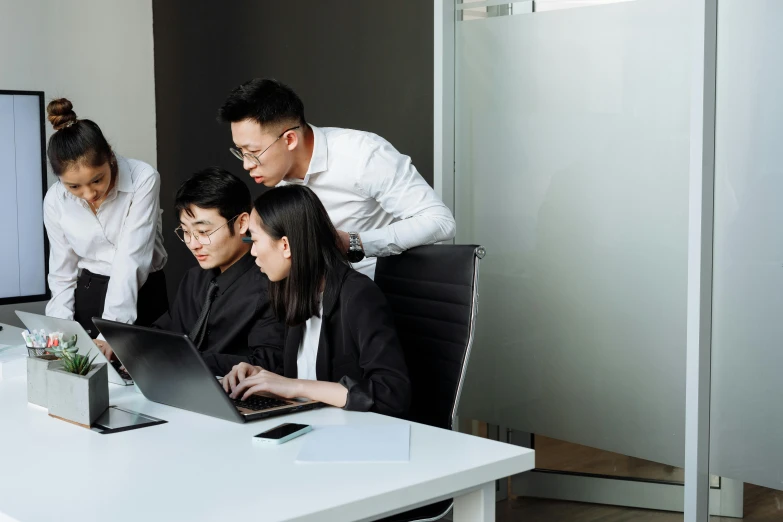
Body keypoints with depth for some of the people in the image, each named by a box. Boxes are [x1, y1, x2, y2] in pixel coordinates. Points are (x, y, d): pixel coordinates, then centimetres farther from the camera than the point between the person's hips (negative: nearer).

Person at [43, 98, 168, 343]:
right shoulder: (55, 201, -5)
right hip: (87, 298, 2)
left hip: (142, 296, -1)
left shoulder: (143, 179, -17)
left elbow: (131, 259, -22)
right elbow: (62, 273, 3)